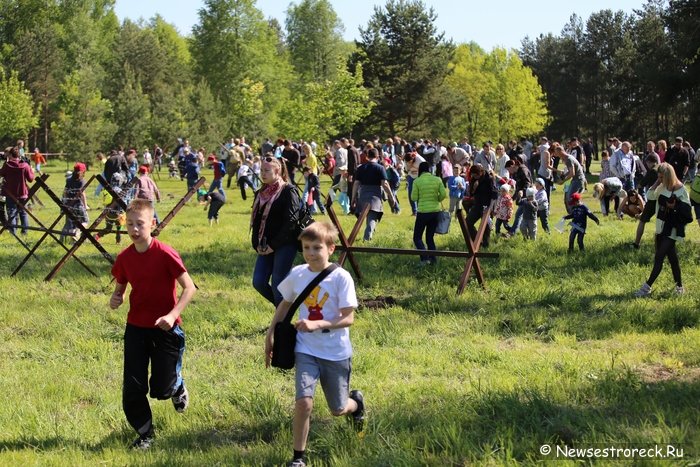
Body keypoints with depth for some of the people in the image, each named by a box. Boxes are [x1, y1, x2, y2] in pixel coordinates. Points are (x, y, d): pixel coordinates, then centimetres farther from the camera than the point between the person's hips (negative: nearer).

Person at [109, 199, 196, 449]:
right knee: (133, 387, 0)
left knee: (161, 388, 1)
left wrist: (173, 315, -25)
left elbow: (189, 287, -14)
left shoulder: (165, 254, -17)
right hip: (136, 327, 4)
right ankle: (145, 432, 21)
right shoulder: (124, 258, -2)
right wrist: (115, 298, -9)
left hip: (165, 328, -4)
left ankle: (178, 386, 38)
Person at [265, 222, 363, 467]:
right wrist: (270, 335, 12)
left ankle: (356, 401, 51)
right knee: (304, 401, -18)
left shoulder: (341, 277, -15)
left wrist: (317, 324, -28)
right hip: (306, 350, 1)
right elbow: (285, 304, 14)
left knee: (338, 410, 13)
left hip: (336, 353, -1)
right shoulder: (297, 275, -4)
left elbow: (348, 318, -17)